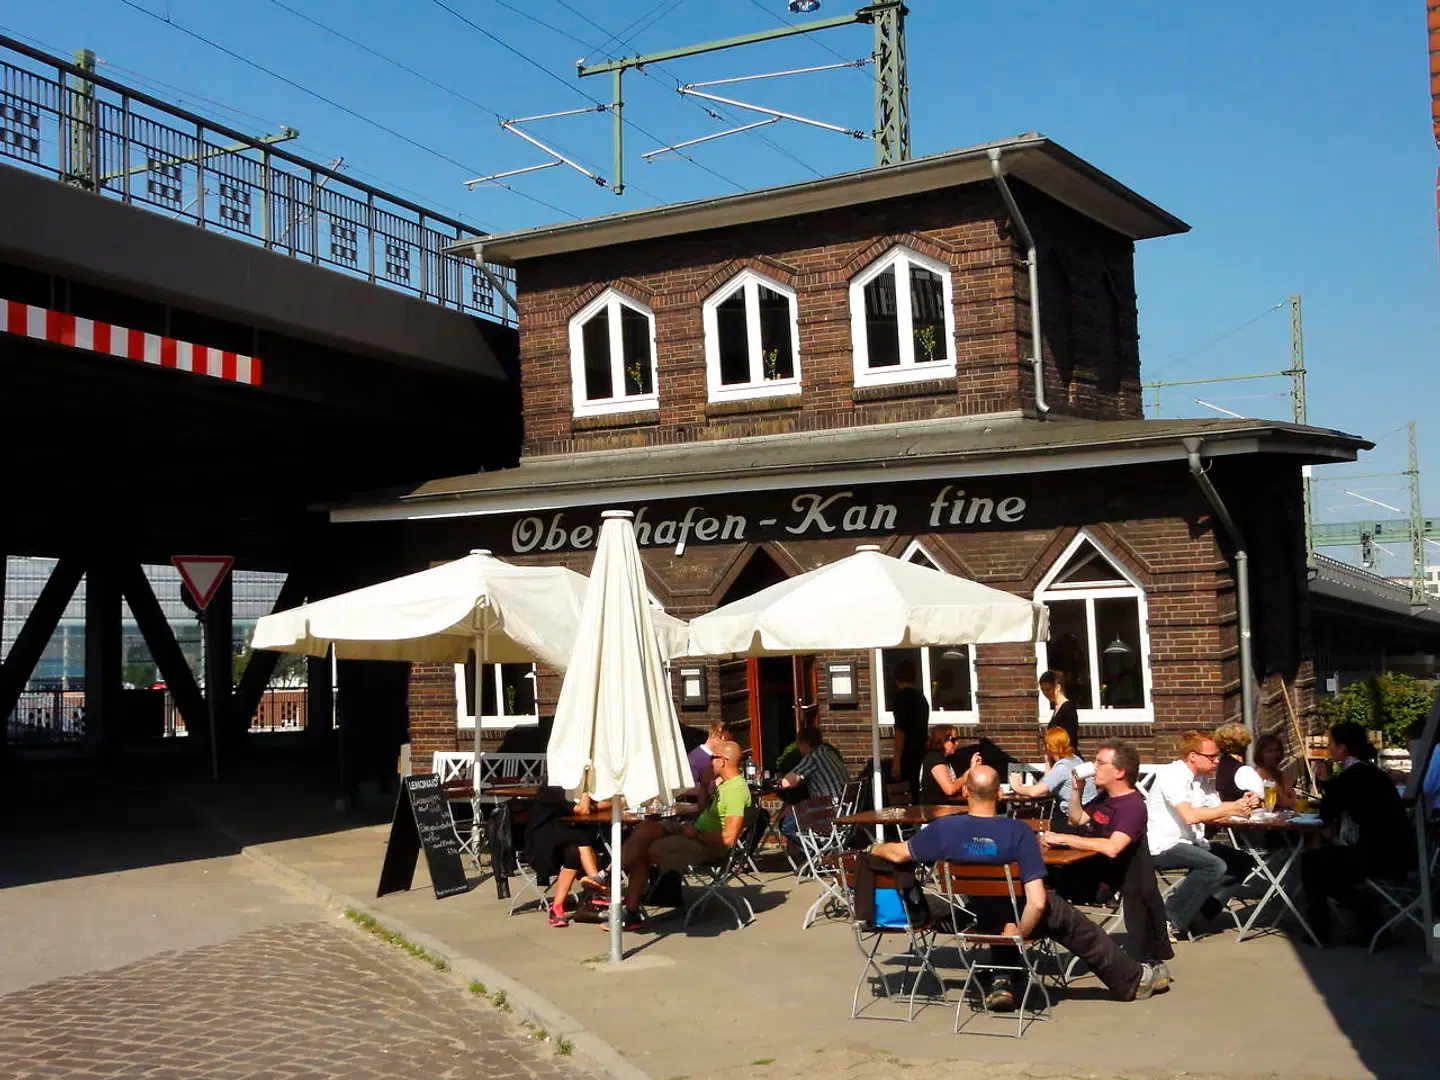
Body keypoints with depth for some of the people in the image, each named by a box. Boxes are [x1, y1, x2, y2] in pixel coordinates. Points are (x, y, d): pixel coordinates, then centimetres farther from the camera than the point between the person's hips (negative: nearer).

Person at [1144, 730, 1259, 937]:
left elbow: (1215, 815, 7)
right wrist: (1231, 808, -22)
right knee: (1216, 866, -28)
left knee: (1243, 863, 2)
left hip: (1191, 842, 9)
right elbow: (1190, 815, -29)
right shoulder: (1172, 775, -17)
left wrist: (1243, 805, -11)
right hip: (1163, 847, -9)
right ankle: (1171, 918, -18)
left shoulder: (1203, 779, 11)